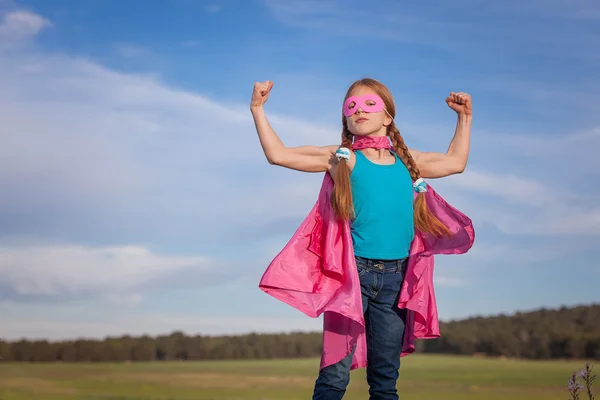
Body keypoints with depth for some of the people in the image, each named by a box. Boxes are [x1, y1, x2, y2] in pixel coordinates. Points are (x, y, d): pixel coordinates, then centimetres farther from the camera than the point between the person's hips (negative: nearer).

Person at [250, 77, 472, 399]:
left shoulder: (407, 160, 15)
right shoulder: (342, 158, 4)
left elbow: (455, 162, 31)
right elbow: (278, 154, 2)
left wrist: (464, 118, 33)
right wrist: (258, 110, -1)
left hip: (395, 276, 4)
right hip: (354, 270, -4)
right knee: (335, 374, -8)